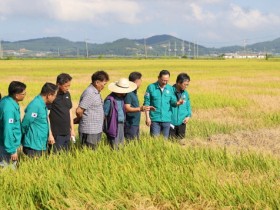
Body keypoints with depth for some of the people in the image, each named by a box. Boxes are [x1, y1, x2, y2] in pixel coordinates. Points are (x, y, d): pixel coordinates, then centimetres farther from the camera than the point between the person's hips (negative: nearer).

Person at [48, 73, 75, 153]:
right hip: (56, 135, -7)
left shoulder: (67, 94, 8)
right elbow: (46, 115, -14)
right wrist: (50, 134, -17)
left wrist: (72, 129, 17)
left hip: (67, 133, 7)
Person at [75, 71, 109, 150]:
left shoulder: (96, 92, 13)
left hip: (96, 129, 9)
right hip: (89, 130, -9)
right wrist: (79, 119, -2)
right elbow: (79, 111, -21)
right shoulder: (89, 93, -18)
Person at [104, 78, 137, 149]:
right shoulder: (110, 100, -17)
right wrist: (106, 129, -12)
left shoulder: (122, 98, 8)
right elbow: (104, 115, -13)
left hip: (121, 125, 8)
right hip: (114, 126, -8)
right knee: (115, 148, -5)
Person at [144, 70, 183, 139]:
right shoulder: (151, 87, -3)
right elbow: (146, 103, -2)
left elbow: (172, 101, 7)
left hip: (167, 119, 3)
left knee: (165, 139, 10)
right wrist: (147, 117, -8)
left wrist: (177, 103, -18)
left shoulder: (170, 88, 5)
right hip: (155, 119, -3)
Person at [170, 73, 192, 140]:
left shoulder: (185, 93, 7)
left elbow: (188, 105, 15)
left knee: (181, 139, 11)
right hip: (171, 121, -5)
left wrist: (188, 116, 2)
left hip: (182, 122, 5)